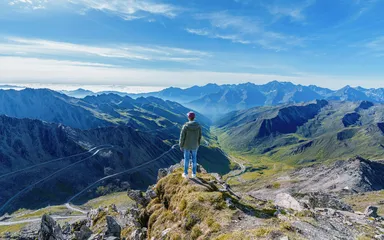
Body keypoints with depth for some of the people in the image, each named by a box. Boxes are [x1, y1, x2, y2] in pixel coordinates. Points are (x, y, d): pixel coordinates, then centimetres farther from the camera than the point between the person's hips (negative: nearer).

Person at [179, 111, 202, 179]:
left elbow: (182, 137, -16)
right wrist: (198, 145, 14)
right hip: (194, 145, 3)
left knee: (186, 159, 14)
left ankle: (186, 173, 26)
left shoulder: (185, 126, -23)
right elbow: (199, 136, -2)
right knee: (194, 158, 18)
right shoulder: (198, 126, -12)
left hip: (187, 145, -2)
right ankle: (194, 173, 28)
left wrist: (181, 146, -2)